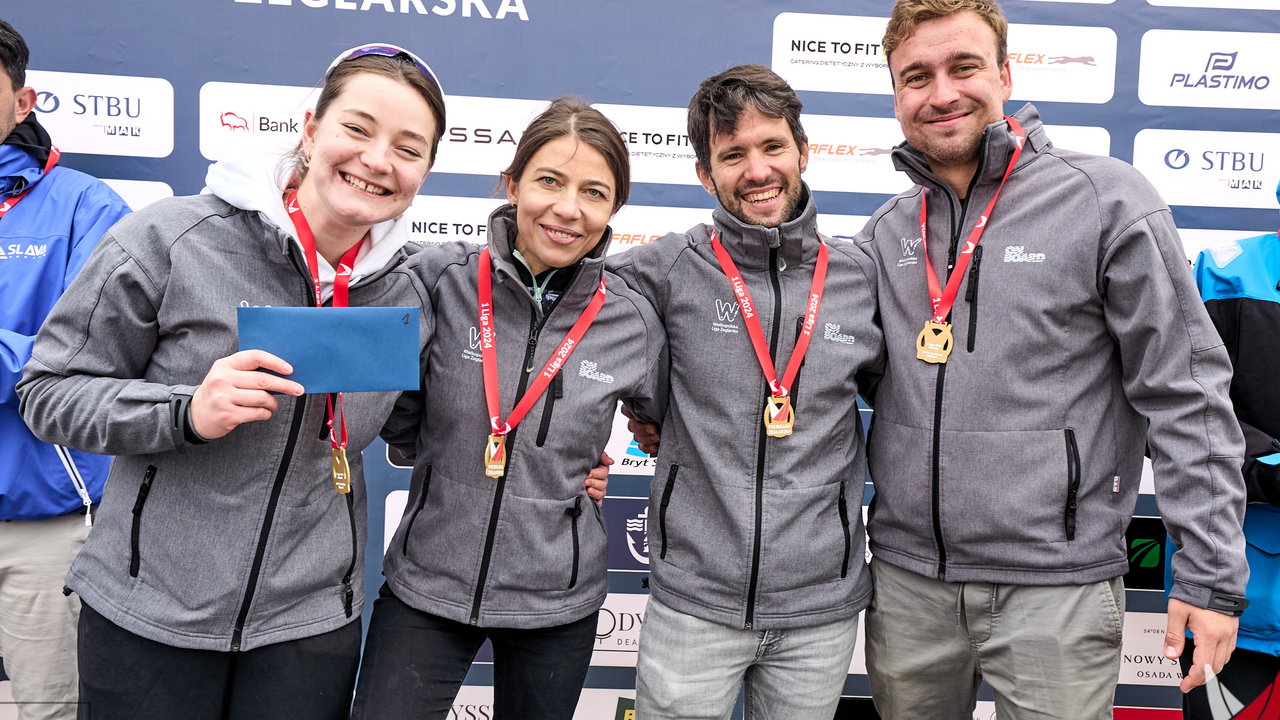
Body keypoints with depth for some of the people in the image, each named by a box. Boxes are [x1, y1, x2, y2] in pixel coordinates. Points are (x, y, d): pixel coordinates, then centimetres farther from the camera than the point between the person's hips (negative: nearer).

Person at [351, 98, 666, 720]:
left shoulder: (633, 324, -8)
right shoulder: (439, 279, -11)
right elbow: (397, 423, 0)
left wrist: (581, 471, 2)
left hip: (557, 600, 1)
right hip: (425, 585, -1)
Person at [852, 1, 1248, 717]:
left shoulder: (1106, 199, -7)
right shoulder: (885, 233, 7)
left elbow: (1187, 397, -7)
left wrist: (1213, 573, -8)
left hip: (1056, 586, -4)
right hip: (906, 577, 4)